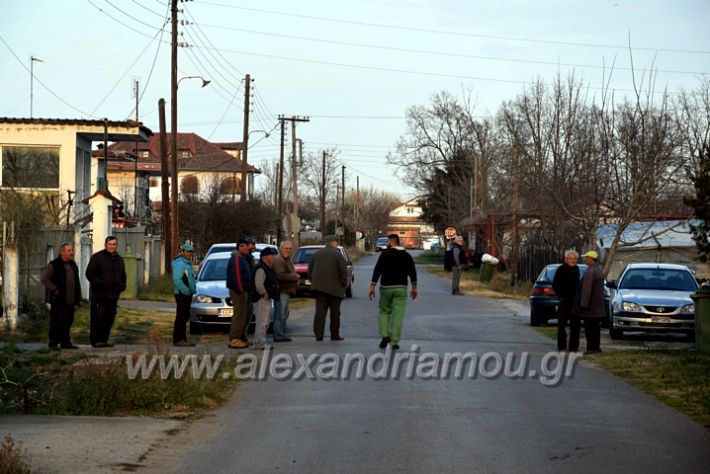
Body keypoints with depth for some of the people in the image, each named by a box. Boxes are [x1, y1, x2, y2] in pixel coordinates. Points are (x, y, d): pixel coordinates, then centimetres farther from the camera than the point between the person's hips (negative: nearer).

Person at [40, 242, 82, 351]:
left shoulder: (73, 265, 14)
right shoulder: (53, 265, -9)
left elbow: (76, 282, 20)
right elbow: (44, 279, -10)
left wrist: (78, 297, 15)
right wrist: (55, 290, -15)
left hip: (70, 300, 7)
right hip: (58, 300, -7)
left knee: (68, 321, 10)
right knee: (56, 322, -3)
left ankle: (65, 342, 18)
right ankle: (53, 343, 3)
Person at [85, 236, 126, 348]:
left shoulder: (119, 259, 18)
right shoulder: (97, 257, -2)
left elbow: (123, 276, 30)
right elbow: (89, 273, -8)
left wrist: (122, 286, 11)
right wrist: (100, 284, -17)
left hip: (113, 295, 6)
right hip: (99, 295, -6)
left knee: (109, 318, 6)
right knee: (98, 317, -8)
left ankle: (103, 340, 13)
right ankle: (95, 340, -3)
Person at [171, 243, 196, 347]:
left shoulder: (187, 263, 20)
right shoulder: (179, 263, -13)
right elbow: (177, 280, -22)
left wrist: (193, 290, 15)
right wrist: (186, 291, -22)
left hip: (188, 294, 10)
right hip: (182, 294, -10)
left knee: (185, 317, 11)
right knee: (181, 317, -11)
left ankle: (182, 339, 14)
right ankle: (178, 340, -11)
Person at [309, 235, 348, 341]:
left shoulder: (316, 254, 10)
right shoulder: (337, 254, -6)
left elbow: (310, 270, 13)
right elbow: (343, 271, -10)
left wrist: (314, 282, 18)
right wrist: (344, 284, 0)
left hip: (319, 287, 4)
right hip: (334, 288, -4)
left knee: (320, 312, 1)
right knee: (335, 313, 8)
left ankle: (318, 334, -8)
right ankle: (335, 335, 11)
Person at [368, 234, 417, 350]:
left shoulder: (385, 254, -5)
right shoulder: (407, 255, 7)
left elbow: (377, 270, -10)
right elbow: (412, 272, 7)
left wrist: (372, 286, -9)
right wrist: (414, 288, 14)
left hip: (386, 288, -2)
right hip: (401, 288, 2)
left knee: (384, 311, 13)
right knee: (398, 314, 1)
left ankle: (385, 335, -5)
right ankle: (394, 341, -3)